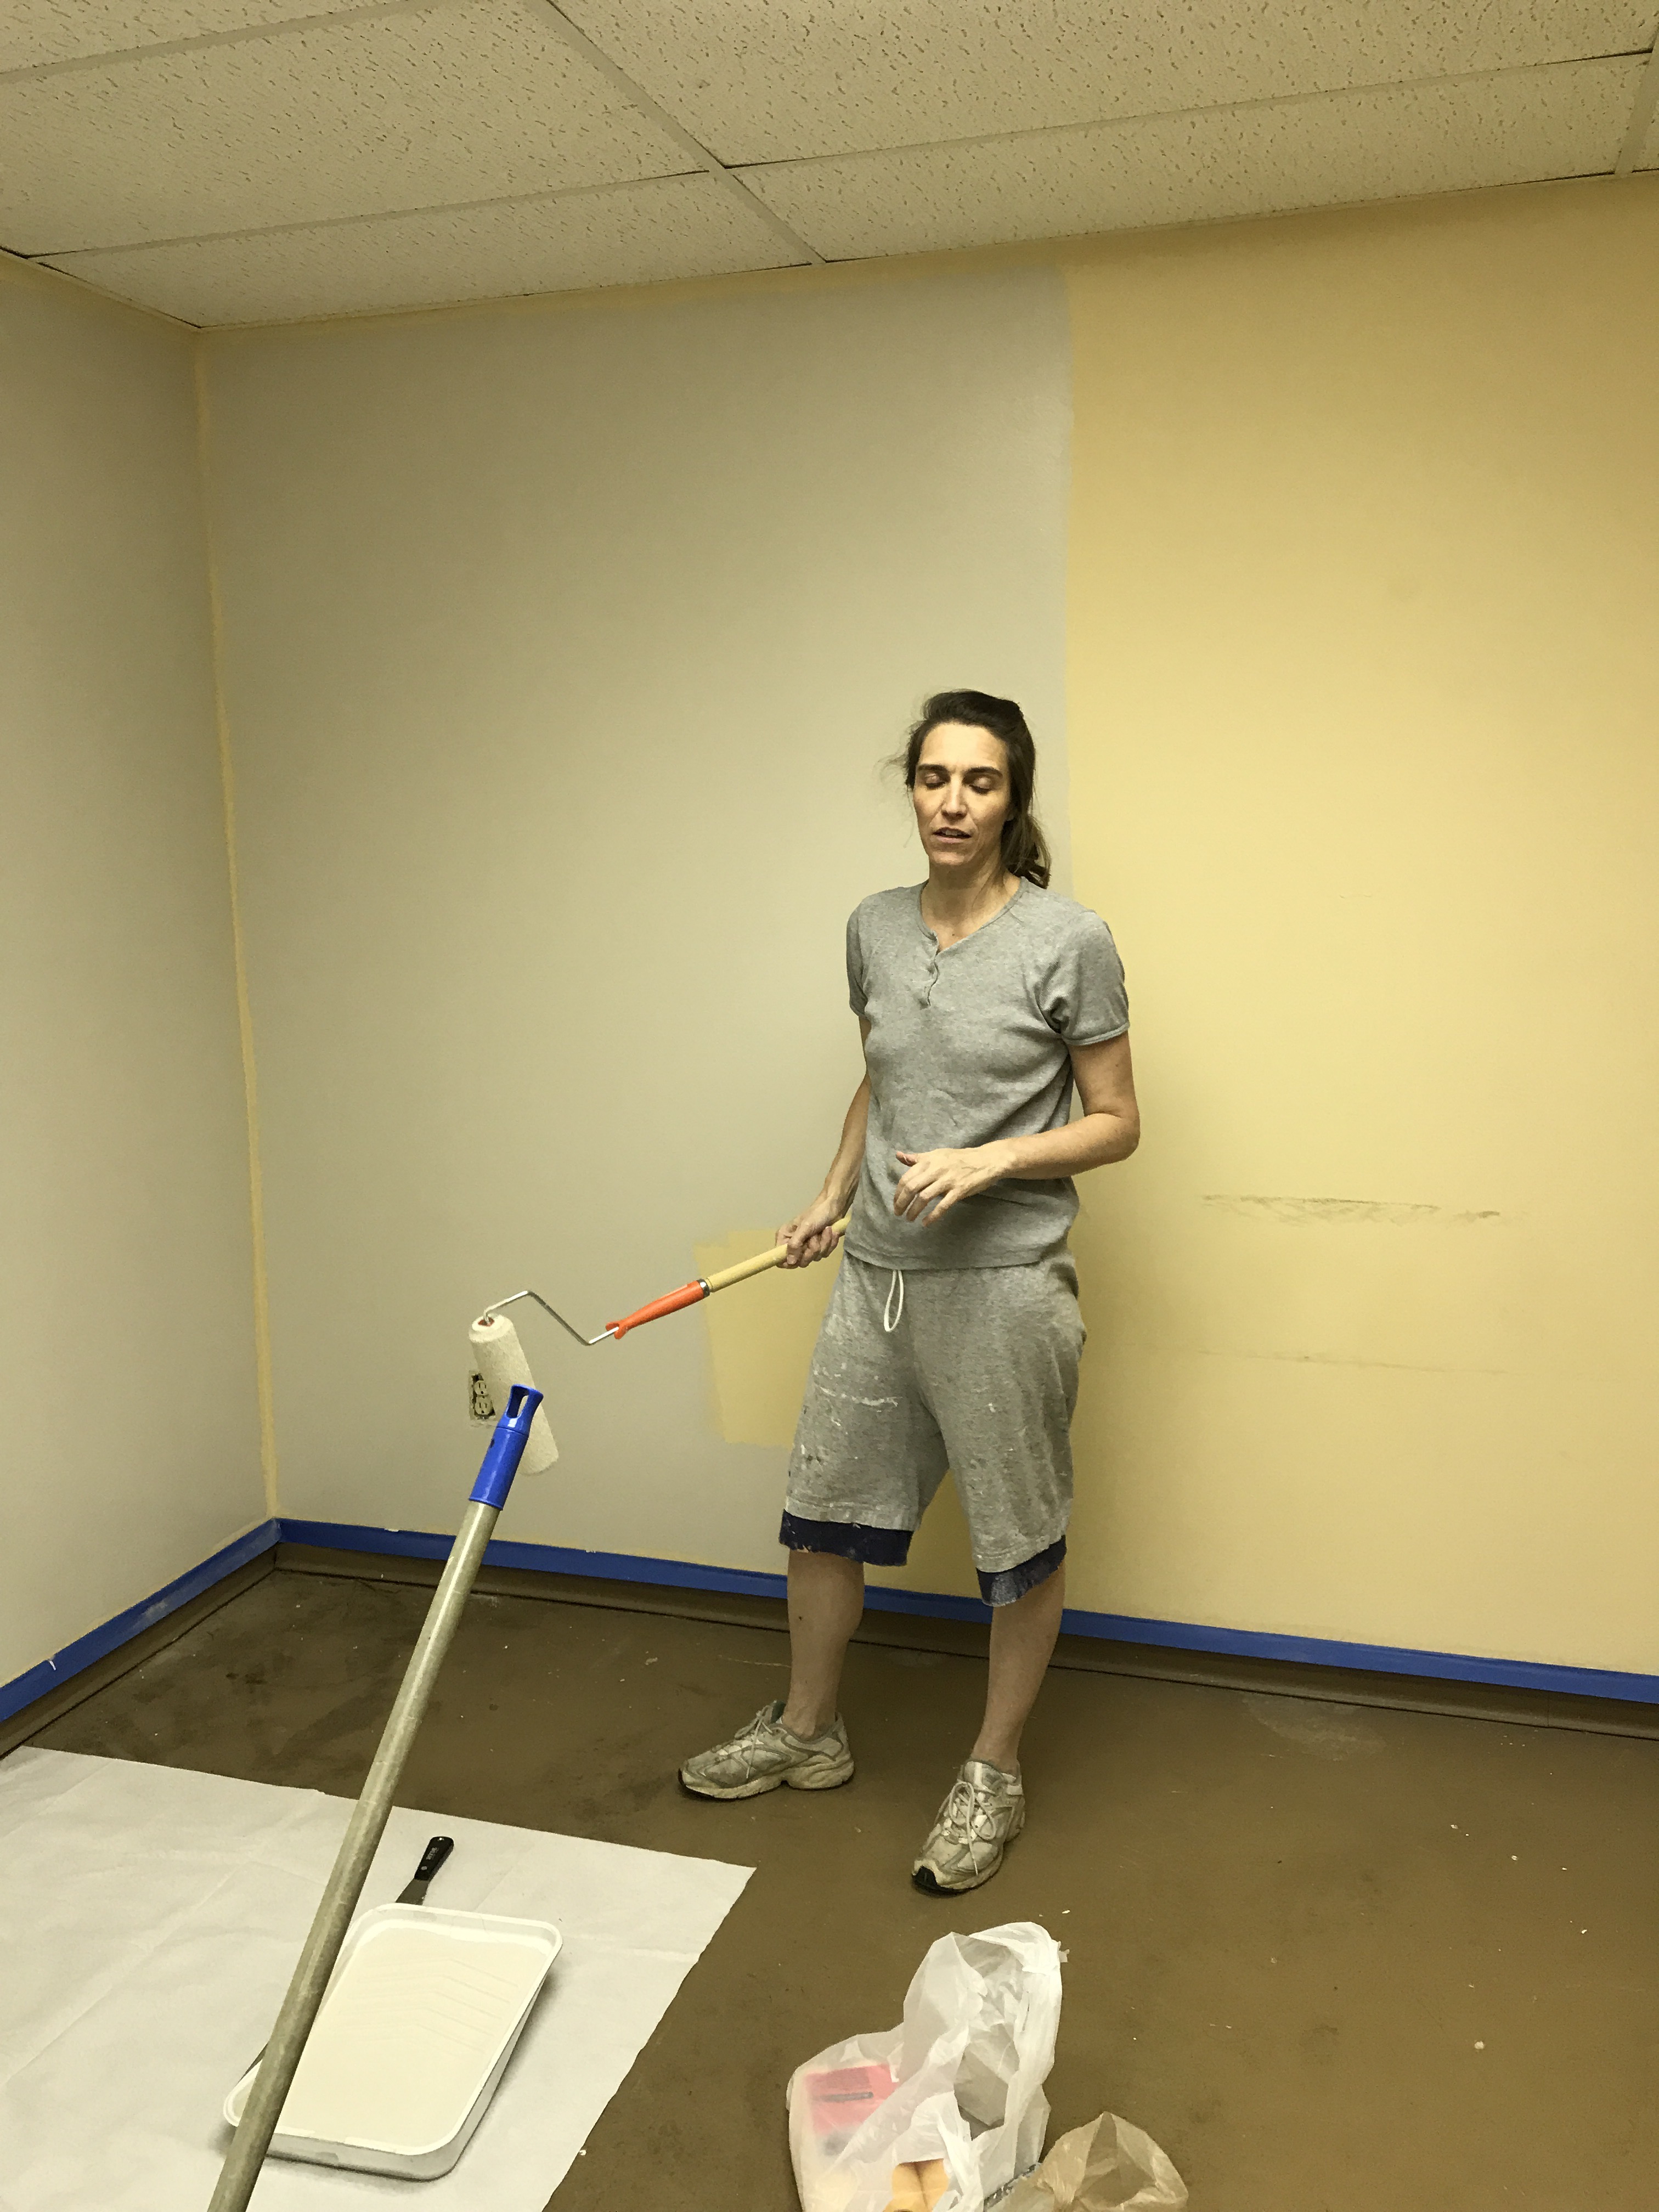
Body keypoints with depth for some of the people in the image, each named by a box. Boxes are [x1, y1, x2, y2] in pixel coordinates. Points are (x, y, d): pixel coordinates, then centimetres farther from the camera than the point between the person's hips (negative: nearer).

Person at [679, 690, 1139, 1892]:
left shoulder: (1069, 941, -11)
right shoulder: (877, 929, 5)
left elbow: (1116, 1123, -6)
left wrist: (988, 1162, -19)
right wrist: (833, 1197, 14)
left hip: (1002, 1284, -5)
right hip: (879, 1276, 6)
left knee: (1020, 1540, 9)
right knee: (825, 1508, 16)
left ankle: (995, 1774, 30)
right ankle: (806, 1731, 38)